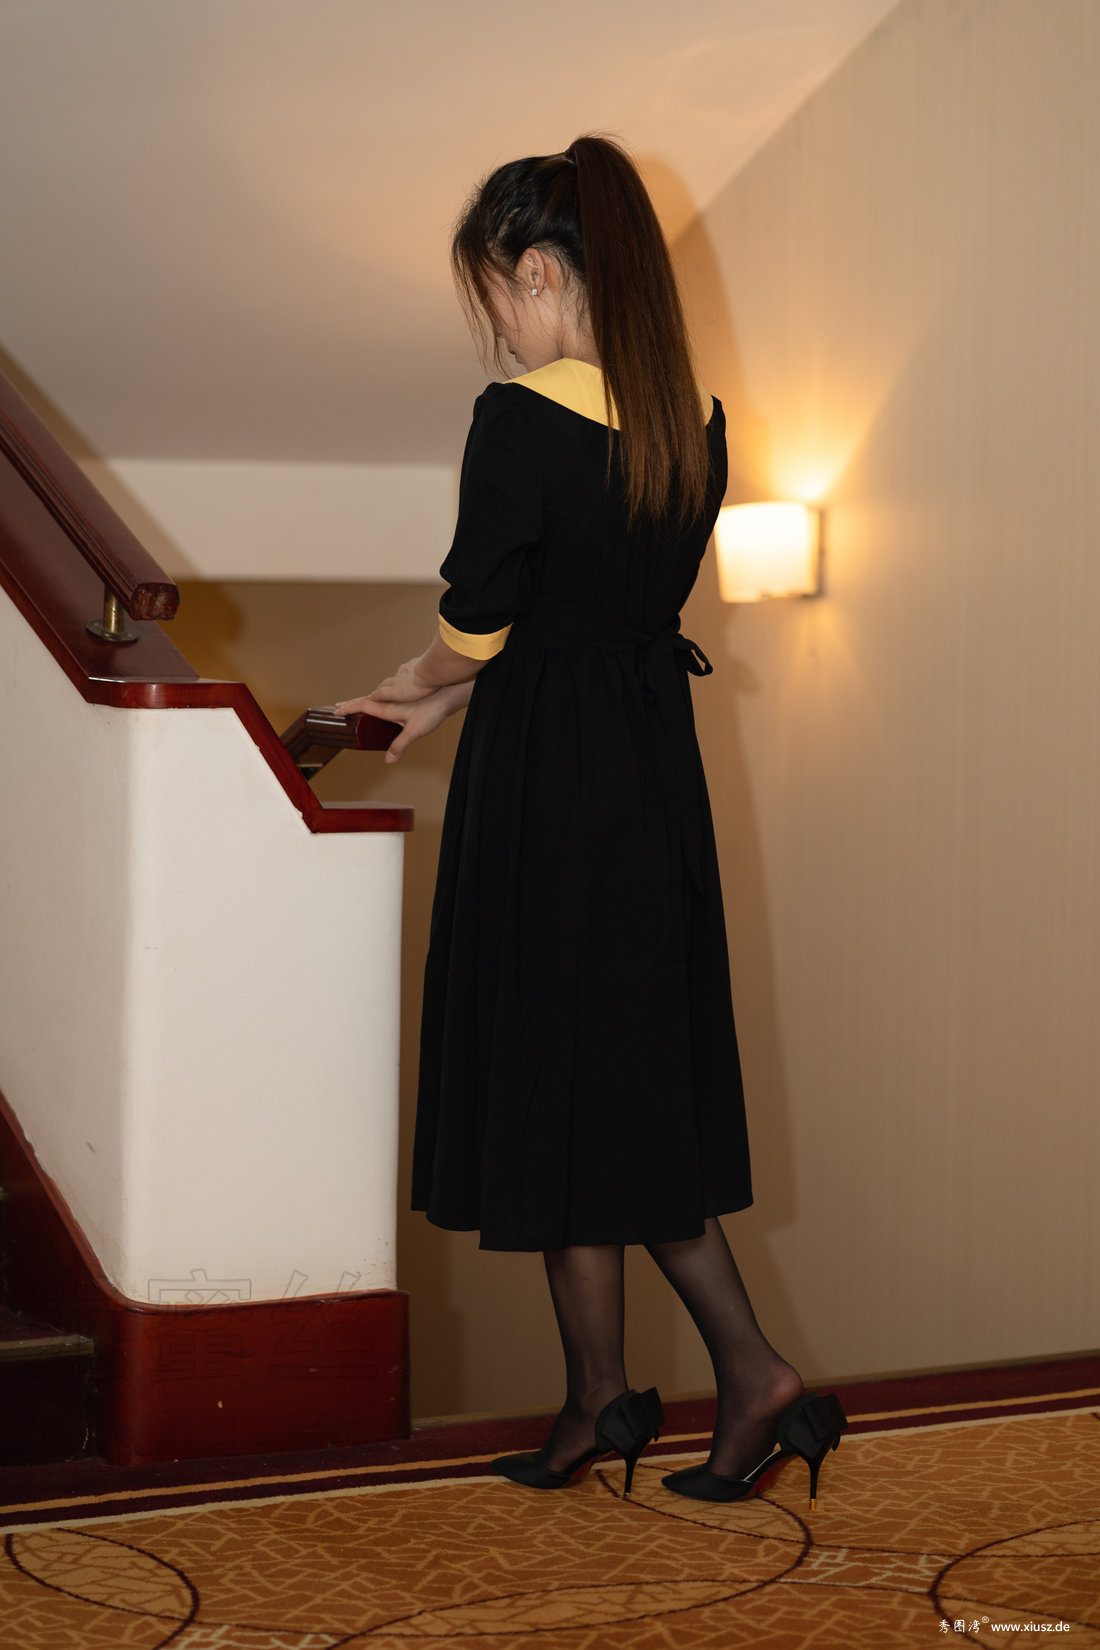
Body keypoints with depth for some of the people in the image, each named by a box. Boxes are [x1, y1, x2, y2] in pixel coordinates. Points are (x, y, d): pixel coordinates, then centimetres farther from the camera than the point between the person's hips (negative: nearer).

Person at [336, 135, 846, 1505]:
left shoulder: (520, 425, -18)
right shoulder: (692, 425, 6)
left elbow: (479, 623, -11)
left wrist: (419, 683, 12)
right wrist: (445, 704, 18)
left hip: (546, 789, -7)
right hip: (659, 769, 7)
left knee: (554, 1088, 7)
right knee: (645, 1085, 15)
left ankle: (601, 1394, 18)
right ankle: (754, 1377, 12)